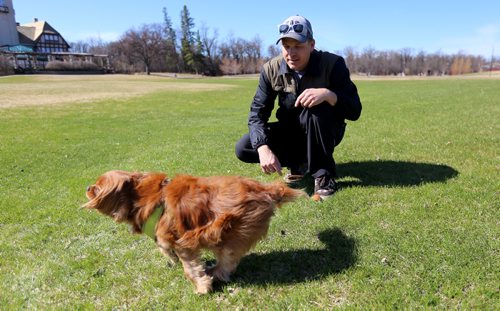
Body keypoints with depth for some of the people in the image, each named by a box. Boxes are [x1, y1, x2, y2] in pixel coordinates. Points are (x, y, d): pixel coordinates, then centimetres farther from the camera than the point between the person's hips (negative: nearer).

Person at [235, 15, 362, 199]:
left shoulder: (333, 64, -20)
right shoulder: (271, 69, -13)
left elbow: (354, 110, -23)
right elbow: (257, 112, -16)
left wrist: (328, 94, -44)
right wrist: (263, 148, -33)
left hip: (326, 132, -3)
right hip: (291, 132, 3)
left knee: (316, 108, -37)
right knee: (243, 149, -15)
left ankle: (324, 174, -17)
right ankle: (300, 162, 5)